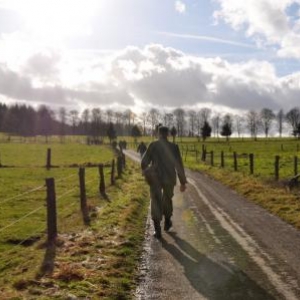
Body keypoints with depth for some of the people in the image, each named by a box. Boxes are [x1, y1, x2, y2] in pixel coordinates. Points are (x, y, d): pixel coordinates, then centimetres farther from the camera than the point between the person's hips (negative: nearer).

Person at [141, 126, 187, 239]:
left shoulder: (153, 145, -6)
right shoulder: (174, 147, -3)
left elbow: (144, 162, -3)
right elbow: (179, 166, -4)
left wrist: (144, 170, 20)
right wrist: (183, 182, 2)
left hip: (155, 178, -2)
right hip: (169, 179, 2)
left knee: (156, 202, 2)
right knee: (167, 199, 24)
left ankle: (157, 229, -8)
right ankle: (167, 223, 38)